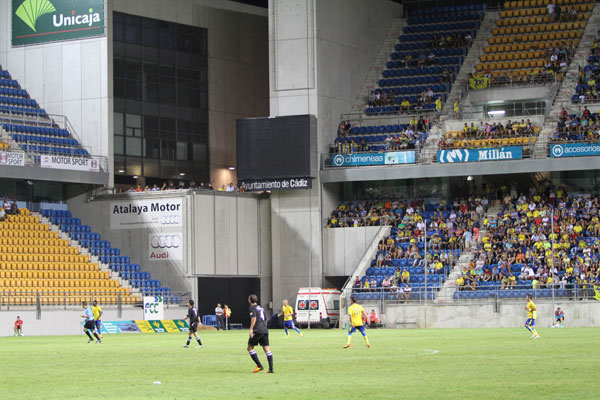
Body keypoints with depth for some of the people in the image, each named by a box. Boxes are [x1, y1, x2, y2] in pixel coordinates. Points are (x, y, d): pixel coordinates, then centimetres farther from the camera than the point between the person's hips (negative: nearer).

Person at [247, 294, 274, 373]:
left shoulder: (252, 308, -1)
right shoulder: (261, 308, 22)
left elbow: (254, 318, -17)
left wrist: (251, 329, -17)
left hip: (257, 331, -7)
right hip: (265, 330, 7)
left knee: (250, 347, 5)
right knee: (267, 349, 3)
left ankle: (259, 366, -4)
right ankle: (271, 369, -5)